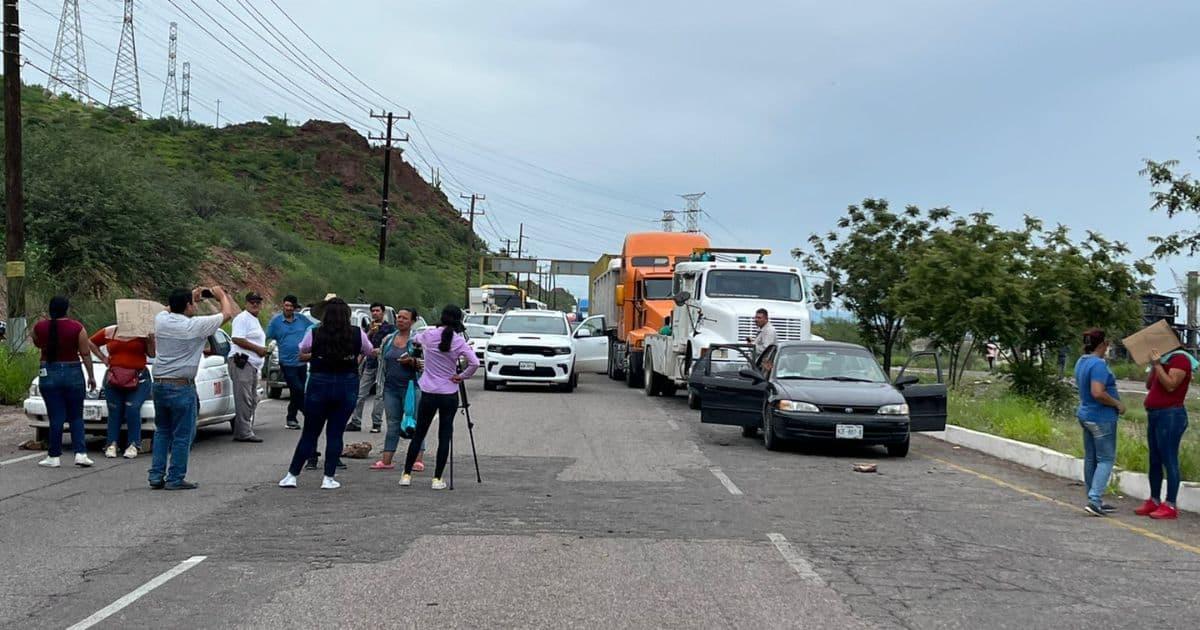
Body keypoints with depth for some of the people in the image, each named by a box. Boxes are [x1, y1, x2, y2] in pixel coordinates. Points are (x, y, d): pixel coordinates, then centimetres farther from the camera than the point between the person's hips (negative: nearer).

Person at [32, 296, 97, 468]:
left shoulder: (39, 327, -5)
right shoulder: (77, 328, -9)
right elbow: (86, 354, -5)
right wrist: (91, 376, 3)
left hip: (49, 375, 0)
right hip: (73, 375, 0)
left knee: (56, 417, 5)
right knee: (76, 417, 9)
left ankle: (54, 456, 7)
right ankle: (80, 453, -1)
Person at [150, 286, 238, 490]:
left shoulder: (161, 320, 1)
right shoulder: (195, 325, -14)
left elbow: (171, 309, 28)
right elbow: (228, 313, -2)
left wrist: (192, 296, 27)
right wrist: (221, 295, 15)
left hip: (159, 384, 6)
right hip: (181, 388, -6)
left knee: (162, 431, 17)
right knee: (182, 436, 3)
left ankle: (156, 475, 15)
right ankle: (175, 479, 4)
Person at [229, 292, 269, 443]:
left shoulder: (255, 320, 23)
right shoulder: (242, 318, -8)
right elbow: (237, 339, -19)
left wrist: (262, 349, 16)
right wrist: (258, 349, -16)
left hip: (253, 364, 11)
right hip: (242, 363, -11)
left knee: (252, 401, 12)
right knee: (244, 399, -12)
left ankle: (245, 431, 17)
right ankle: (244, 433, -13)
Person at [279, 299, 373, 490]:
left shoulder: (314, 334, -7)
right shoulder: (357, 334, -5)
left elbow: (302, 355, 7)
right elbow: (369, 352, 12)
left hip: (319, 383, 0)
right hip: (348, 385, 0)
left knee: (309, 433, 10)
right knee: (336, 433, 8)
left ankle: (291, 475, 13)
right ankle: (329, 478, 7)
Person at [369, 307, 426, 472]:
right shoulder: (388, 339, 13)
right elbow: (381, 357, 25)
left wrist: (412, 361, -19)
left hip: (411, 387, -5)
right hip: (391, 388, 5)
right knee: (392, 423, 8)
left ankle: (418, 460, -4)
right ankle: (386, 460, 8)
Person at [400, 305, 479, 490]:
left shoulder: (428, 334, -2)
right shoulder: (459, 341, -7)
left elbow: (414, 339, 20)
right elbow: (475, 363, -16)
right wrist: (462, 376, -3)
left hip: (428, 393, 1)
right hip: (450, 394, -1)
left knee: (419, 433, 11)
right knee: (444, 436, 5)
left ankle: (406, 474, 15)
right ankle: (437, 479, 4)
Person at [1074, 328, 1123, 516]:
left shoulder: (1081, 362, 9)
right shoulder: (1098, 364, -20)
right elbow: (1098, 393, -28)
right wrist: (1117, 404, -16)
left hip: (1085, 414, 9)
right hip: (1101, 418, -9)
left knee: (1090, 458, 13)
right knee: (1106, 459, -4)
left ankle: (1094, 500, 21)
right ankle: (1094, 499, -12)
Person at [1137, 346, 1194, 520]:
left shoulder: (1180, 359, -8)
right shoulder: (1164, 361, 19)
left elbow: (1171, 385, -20)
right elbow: (1149, 385, 20)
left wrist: (1157, 364, -18)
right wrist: (1153, 365, 10)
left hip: (1170, 415, -10)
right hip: (1154, 415, 10)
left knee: (1169, 461, -9)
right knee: (1154, 461, 12)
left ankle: (1170, 506, -9)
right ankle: (1154, 501, 19)